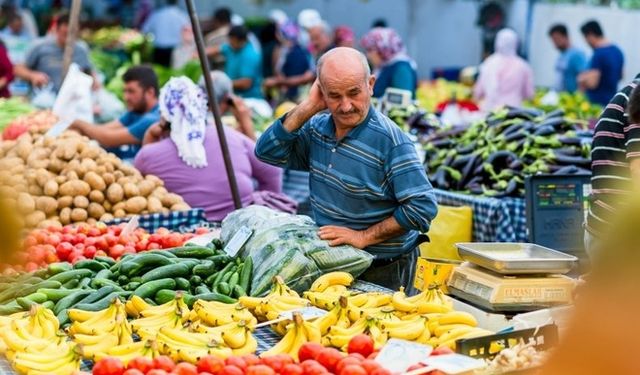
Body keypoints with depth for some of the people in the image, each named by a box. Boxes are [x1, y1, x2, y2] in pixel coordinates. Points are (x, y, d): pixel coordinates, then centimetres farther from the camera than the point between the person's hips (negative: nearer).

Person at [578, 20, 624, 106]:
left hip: (598, 102, -9)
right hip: (612, 99, 9)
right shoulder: (617, 50, 9)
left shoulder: (598, 54, -18)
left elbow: (592, 83, -23)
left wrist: (582, 80, -1)